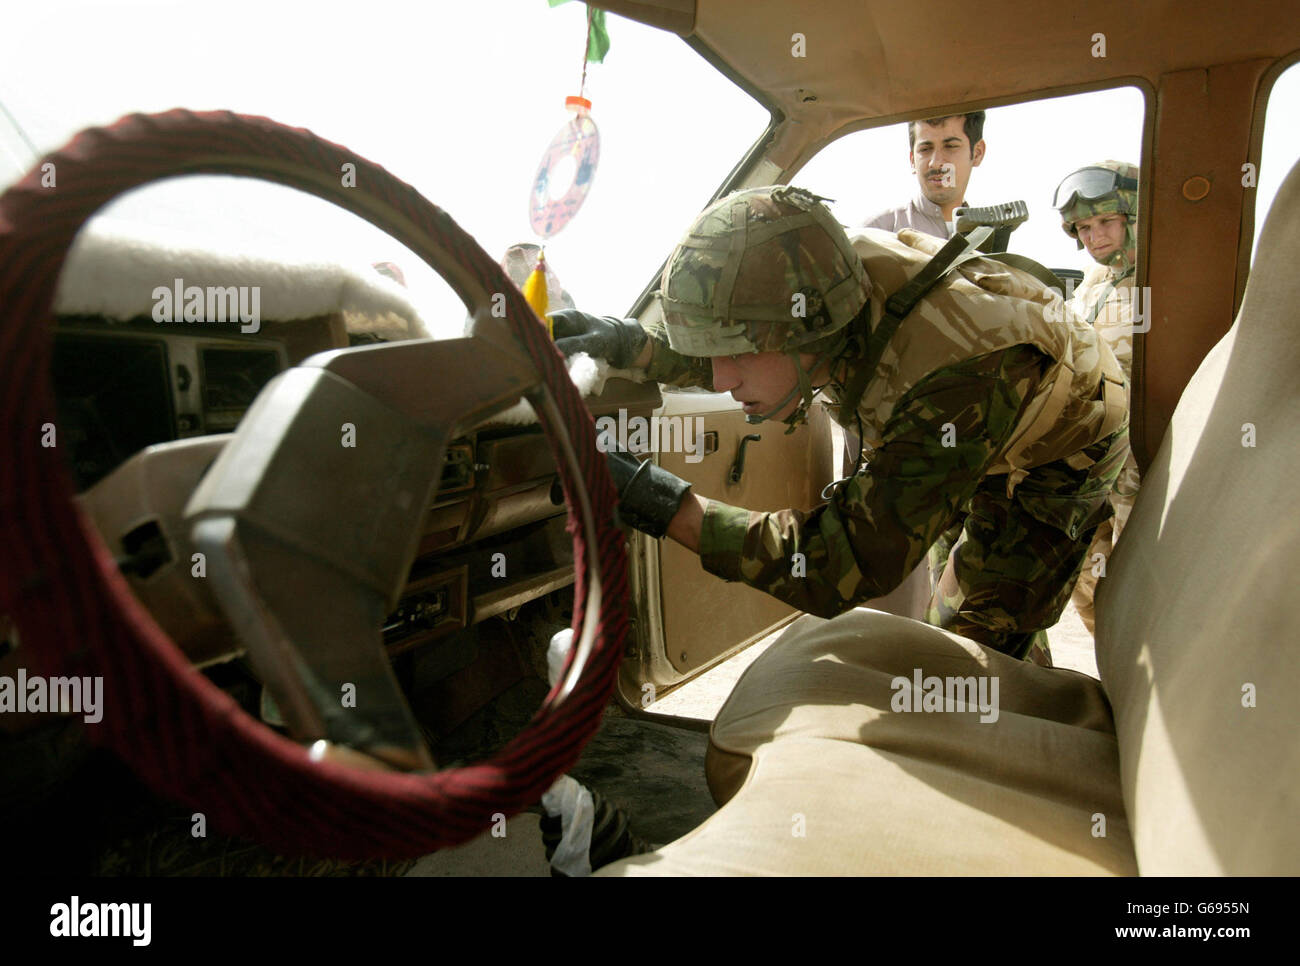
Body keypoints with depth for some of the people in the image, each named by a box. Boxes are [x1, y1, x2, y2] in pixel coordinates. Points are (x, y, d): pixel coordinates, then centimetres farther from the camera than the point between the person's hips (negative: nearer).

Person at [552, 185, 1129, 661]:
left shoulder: (955, 383, -49)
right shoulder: (850, 271, -29)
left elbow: (842, 568, -46)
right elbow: (724, 355, -9)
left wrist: (656, 503, -52)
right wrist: (635, 346, -29)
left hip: (1061, 450, -6)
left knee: (975, 641, -8)